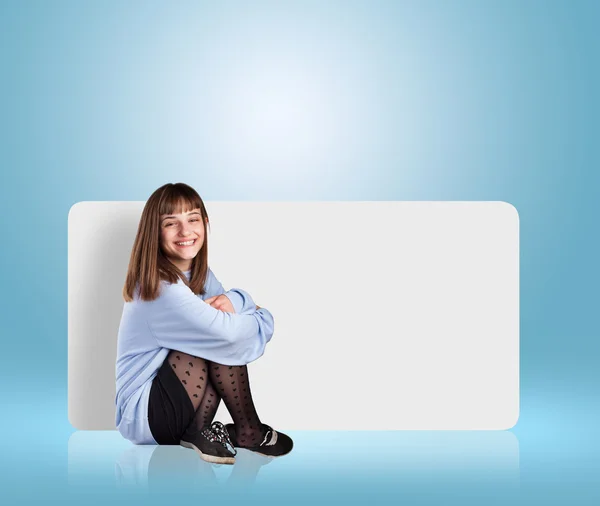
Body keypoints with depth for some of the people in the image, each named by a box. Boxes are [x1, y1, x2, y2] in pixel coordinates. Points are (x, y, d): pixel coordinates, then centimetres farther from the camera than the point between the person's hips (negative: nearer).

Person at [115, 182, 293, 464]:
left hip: (165, 402, 8)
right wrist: (264, 320, -9)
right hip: (143, 414, -8)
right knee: (223, 337, -19)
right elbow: (225, 331, -31)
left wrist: (234, 300, -20)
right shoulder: (161, 287, -23)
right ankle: (247, 431, -5)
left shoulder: (199, 273, 6)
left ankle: (198, 430, -6)